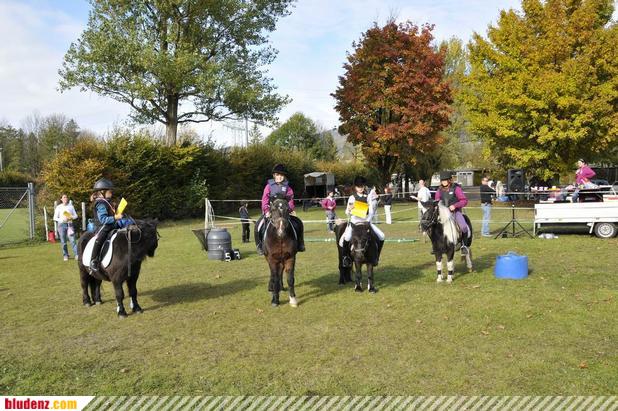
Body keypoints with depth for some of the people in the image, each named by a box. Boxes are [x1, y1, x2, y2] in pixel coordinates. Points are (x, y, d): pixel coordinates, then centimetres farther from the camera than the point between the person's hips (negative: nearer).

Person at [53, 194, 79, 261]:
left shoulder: (71, 206, 9)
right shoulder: (58, 207, 4)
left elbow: (75, 215, 11)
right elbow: (55, 218, 2)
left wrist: (72, 217, -11)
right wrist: (62, 220, -15)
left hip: (70, 224, 0)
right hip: (62, 225, 0)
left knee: (72, 240, -10)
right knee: (63, 241, 3)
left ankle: (76, 255, -13)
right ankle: (65, 255, 13)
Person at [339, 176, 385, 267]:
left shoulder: (368, 197, 8)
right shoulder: (352, 198, 1)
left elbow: (371, 211, 5)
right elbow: (347, 213, 2)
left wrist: (368, 220, -10)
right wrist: (349, 209, -21)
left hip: (366, 221, 3)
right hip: (354, 222, -3)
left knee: (381, 236, -12)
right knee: (346, 238, -30)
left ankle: (376, 255, 9)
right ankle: (346, 256, -4)